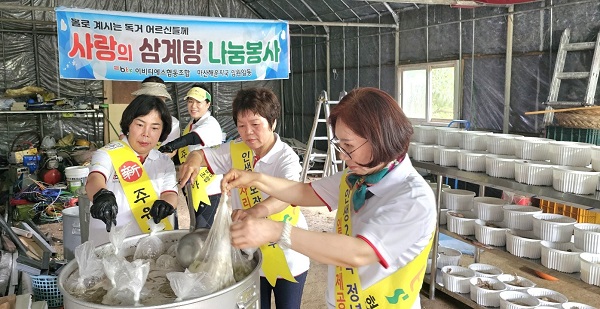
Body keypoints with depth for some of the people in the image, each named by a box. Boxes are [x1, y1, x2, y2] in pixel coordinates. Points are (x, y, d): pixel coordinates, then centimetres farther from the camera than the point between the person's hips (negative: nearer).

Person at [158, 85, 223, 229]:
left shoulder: (211, 124, -15)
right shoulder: (191, 124, 11)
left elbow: (192, 139, -36)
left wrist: (170, 146, -51)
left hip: (209, 188, -9)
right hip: (193, 187, 9)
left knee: (203, 229, -8)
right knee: (195, 227, 18)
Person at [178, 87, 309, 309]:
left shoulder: (286, 157, -20)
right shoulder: (236, 151, -3)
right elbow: (202, 154, 3)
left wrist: (254, 212, -57)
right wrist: (194, 160, -23)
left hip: (287, 251, -4)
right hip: (251, 250, 4)